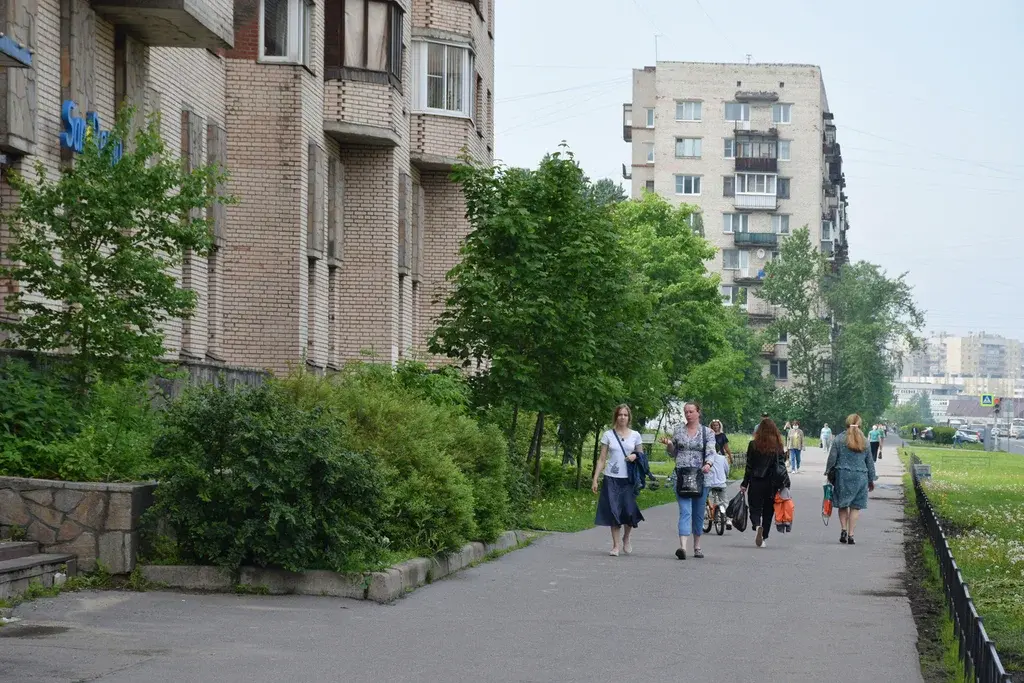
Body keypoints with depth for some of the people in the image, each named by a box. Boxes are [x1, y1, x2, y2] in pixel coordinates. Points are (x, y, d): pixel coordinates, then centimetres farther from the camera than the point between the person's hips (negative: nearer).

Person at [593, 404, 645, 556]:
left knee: (629, 511, -10)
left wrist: (635, 456, -9)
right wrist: (595, 479, 0)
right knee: (614, 512, -2)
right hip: (612, 478, 0)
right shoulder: (608, 435, 5)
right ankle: (616, 546, 8)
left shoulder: (635, 436, 7)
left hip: (629, 479, 0)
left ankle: (626, 538, 19)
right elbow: (602, 459, 6)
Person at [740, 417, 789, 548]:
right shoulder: (778, 446, -1)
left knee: (755, 508, 4)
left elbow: (749, 467, -3)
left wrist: (744, 485, 3)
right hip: (772, 484, 2)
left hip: (756, 483, -2)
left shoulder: (753, 445, -5)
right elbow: (781, 465, 0)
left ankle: (757, 526, -25)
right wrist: (785, 483, 8)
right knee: (768, 511, 13)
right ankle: (763, 537, 13)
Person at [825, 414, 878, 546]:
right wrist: (871, 480, 20)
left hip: (843, 475, -1)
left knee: (842, 505, 12)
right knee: (855, 506, 5)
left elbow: (832, 458, -3)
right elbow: (870, 462, 11)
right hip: (860, 476, 1)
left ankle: (844, 529, -2)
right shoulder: (864, 441, 5)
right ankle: (850, 534, 2)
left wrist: (828, 473, 9)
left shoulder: (839, 439, -2)